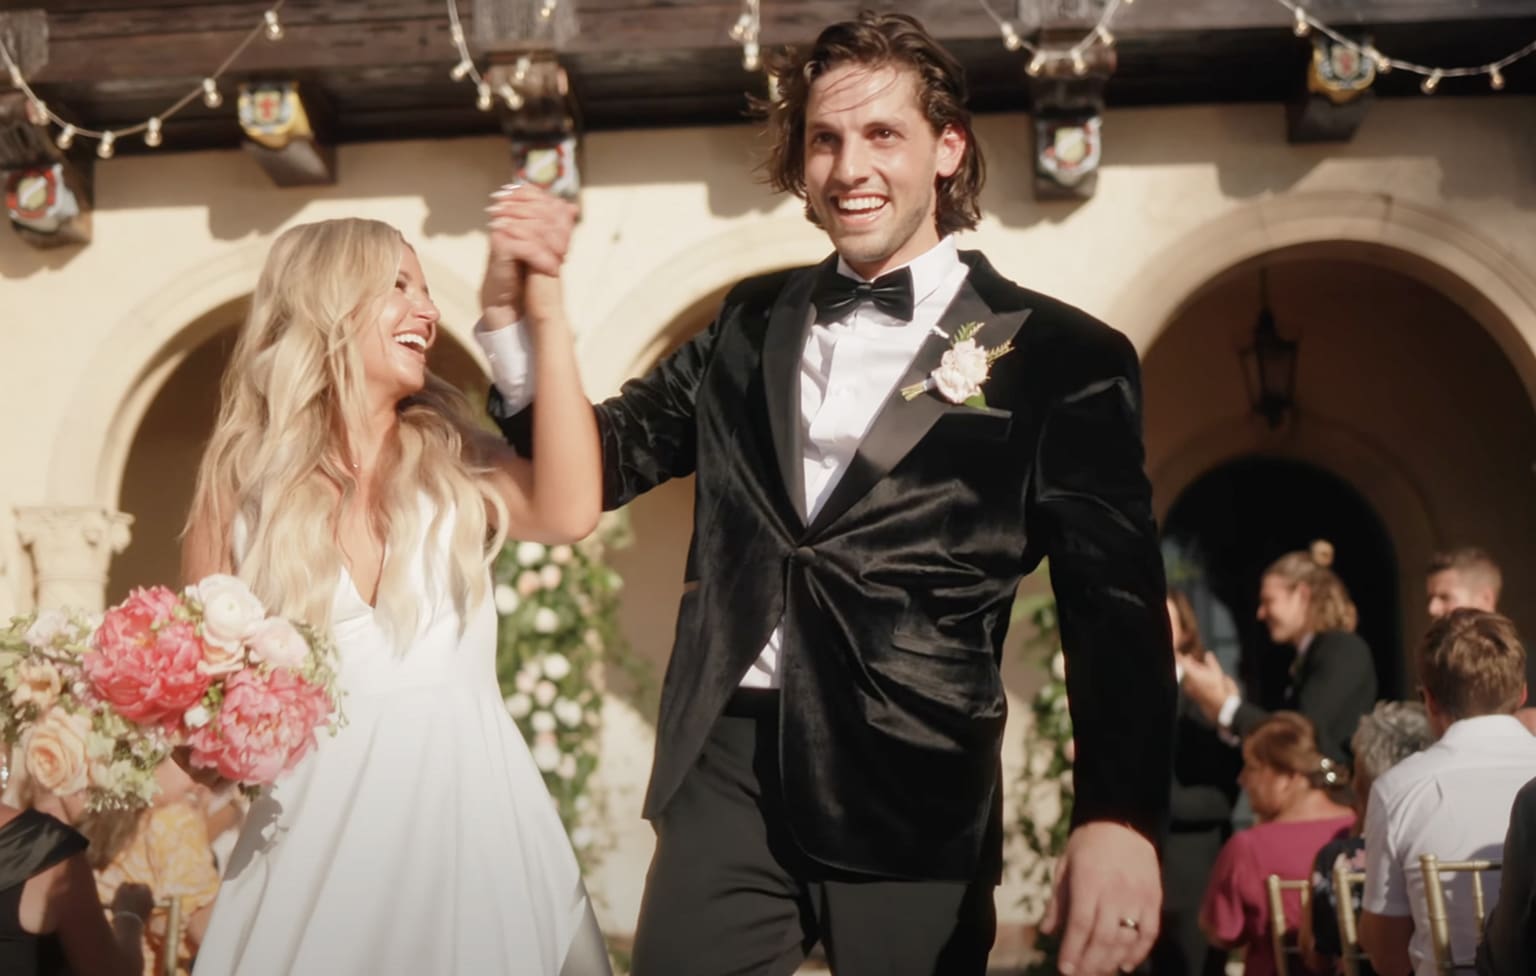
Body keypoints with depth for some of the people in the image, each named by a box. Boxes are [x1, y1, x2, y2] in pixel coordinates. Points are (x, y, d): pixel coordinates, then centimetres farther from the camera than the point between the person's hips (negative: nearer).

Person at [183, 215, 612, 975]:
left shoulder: (453, 463, 3)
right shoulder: (241, 482, 2)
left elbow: (568, 513, -18)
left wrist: (544, 316, -17)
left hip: (465, 808, 1)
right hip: (317, 826, 0)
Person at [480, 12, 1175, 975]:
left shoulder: (1059, 356, -1)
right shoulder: (750, 325, 12)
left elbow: (1117, 606, -6)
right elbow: (597, 464, 15)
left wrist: (1122, 817, -20)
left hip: (912, 788, -3)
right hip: (725, 765, 3)